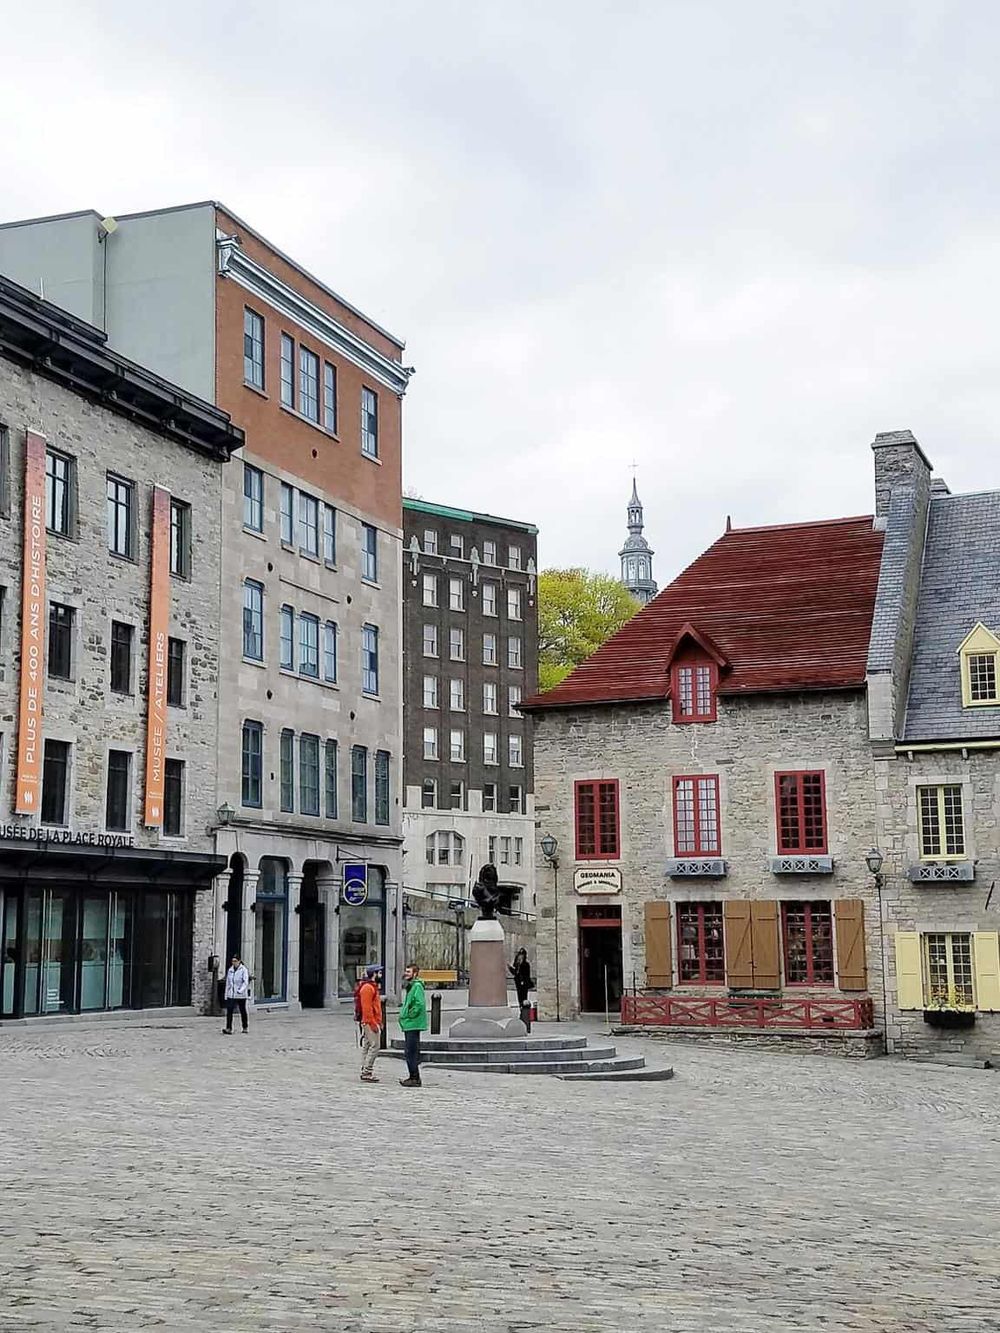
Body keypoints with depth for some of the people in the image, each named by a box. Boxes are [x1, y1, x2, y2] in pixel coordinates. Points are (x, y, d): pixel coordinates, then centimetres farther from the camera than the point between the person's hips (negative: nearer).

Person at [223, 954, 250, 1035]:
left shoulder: (243, 970, -8)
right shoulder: (230, 970, 9)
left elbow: (246, 982, -16)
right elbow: (228, 983, 14)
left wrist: (241, 990, -31)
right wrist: (226, 994, 13)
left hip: (241, 995, -4)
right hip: (231, 995, 4)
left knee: (243, 1011, 8)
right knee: (229, 1011, -10)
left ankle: (245, 1028, 22)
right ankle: (228, 1029, -14)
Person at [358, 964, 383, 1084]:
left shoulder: (374, 987, 19)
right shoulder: (367, 988, -14)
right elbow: (367, 1008, -20)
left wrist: (379, 1022, 22)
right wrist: (373, 1023, -22)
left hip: (374, 1023, 11)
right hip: (370, 1023, -11)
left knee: (366, 1047, 11)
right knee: (374, 1046, -12)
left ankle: (365, 1072, 14)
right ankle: (367, 1072, -11)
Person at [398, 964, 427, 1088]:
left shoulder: (417, 986, -13)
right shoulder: (410, 986, 18)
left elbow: (419, 1003, -25)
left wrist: (410, 1015, -17)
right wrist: (404, 1014, 16)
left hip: (413, 1025, -11)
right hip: (408, 1025, 11)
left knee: (411, 1052, -10)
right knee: (409, 1052, 14)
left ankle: (415, 1079, -7)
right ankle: (412, 1077, 20)